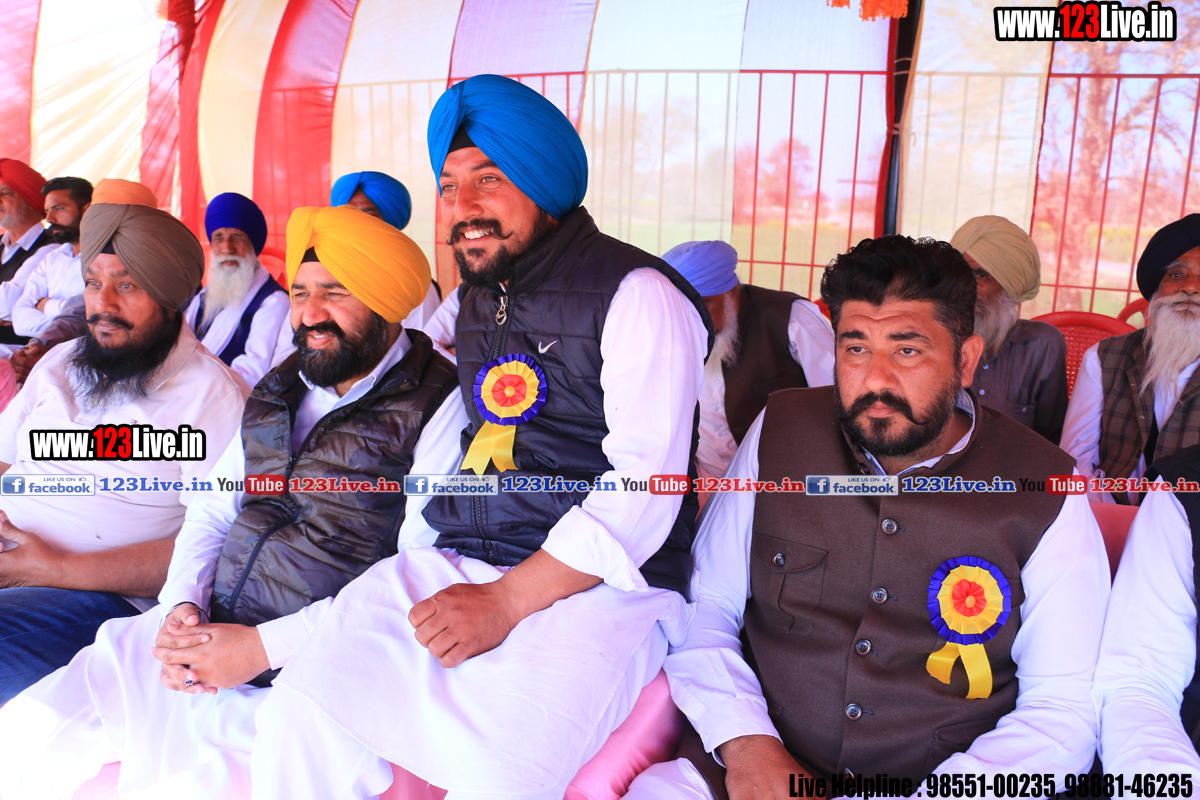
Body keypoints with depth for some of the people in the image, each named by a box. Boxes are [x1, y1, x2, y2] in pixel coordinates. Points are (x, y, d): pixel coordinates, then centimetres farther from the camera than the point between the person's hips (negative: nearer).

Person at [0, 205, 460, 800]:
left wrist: (265, 646, -18)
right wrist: (183, 605, -2)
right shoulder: (277, 392, 14)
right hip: (204, 636, 7)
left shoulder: (440, 407, -11)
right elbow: (211, 512, 19)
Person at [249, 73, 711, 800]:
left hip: (597, 584, -6)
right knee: (299, 715, -12)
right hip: (452, 562, 6)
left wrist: (507, 601, -18)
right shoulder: (478, 300, 17)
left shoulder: (635, 295, -8)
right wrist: (414, 561, 13)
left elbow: (645, 488, -15)